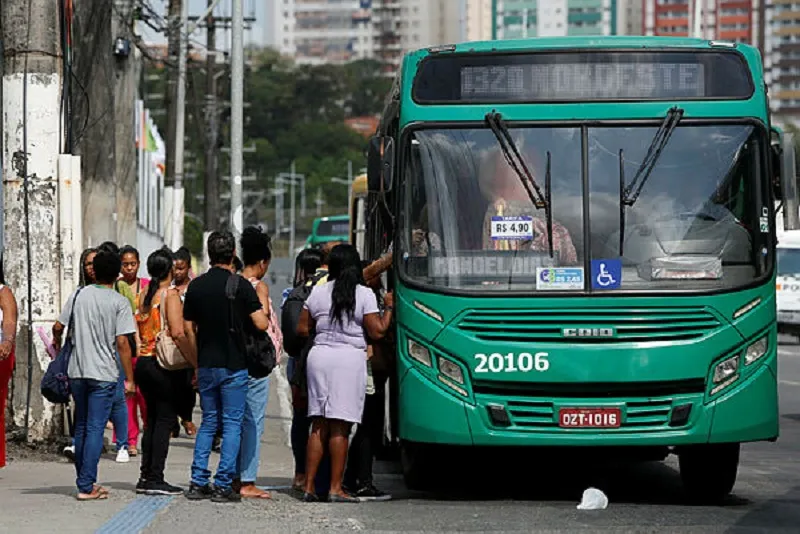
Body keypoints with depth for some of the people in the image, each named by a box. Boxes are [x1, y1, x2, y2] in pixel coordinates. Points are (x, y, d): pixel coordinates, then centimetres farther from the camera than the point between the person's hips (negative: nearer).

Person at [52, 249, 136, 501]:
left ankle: (83, 480, 21)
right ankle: (87, 486, -8)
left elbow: (58, 327, 8)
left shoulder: (79, 295, 4)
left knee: (81, 427, 15)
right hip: (104, 374, -4)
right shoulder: (119, 302, -7)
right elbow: (122, 343, -11)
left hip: (77, 372, 4)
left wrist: (57, 344, 31)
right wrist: (129, 379, -6)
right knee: (95, 428, -4)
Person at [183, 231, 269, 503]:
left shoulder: (196, 286, 4)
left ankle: (198, 482, 9)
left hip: (206, 365, 5)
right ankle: (223, 485, -3)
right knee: (232, 424, 1)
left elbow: (188, 329, 8)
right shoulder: (241, 286, -10)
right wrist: (265, 315, 8)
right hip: (234, 365, -5)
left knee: (208, 422, 14)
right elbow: (261, 324, -16)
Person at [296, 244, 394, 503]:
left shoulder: (318, 292, 7)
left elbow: (302, 329, 10)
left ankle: (309, 486, 7)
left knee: (319, 426, 9)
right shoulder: (364, 294, -4)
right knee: (340, 428, -3)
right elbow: (377, 332, -6)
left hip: (319, 354, 4)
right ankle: (335, 488, -3)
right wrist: (389, 308, 8)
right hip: (349, 358, -4)